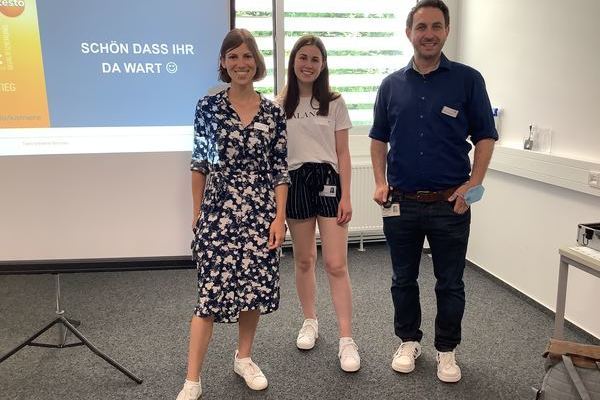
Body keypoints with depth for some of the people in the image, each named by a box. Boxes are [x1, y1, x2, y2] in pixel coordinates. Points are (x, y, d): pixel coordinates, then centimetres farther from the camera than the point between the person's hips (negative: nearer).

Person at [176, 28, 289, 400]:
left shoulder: (274, 111, 3)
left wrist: (280, 217, -4)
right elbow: (199, 163, 3)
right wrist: (197, 212, 3)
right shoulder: (208, 106, 0)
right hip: (218, 210, -2)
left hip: (261, 211, 2)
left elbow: (280, 169, 2)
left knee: (256, 286, 10)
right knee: (211, 292, -3)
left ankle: (244, 358, 33)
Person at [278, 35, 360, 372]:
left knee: (336, 264, -5)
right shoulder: (281, 104, 6)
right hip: (295, 181, 2)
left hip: (328, 180, -2)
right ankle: (311, 321, 32)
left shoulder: (334, 102, 2)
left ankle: (347, 339, 3)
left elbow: (343, 153, 1)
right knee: (304, 259, 13)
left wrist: (346, 196, -5)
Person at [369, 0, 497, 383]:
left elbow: (485, 136, 0)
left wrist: (474, 183, -10)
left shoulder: (468, 79, -1)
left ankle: (447, 350, 29)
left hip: (451, 203, -2)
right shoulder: (392, 84, 5)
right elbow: (379, 138, 11)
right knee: (404, 279, 14)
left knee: (450, 284, 10)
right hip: (401, 203, 2)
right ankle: (409, 341, 33)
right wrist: (380, 182, 0)